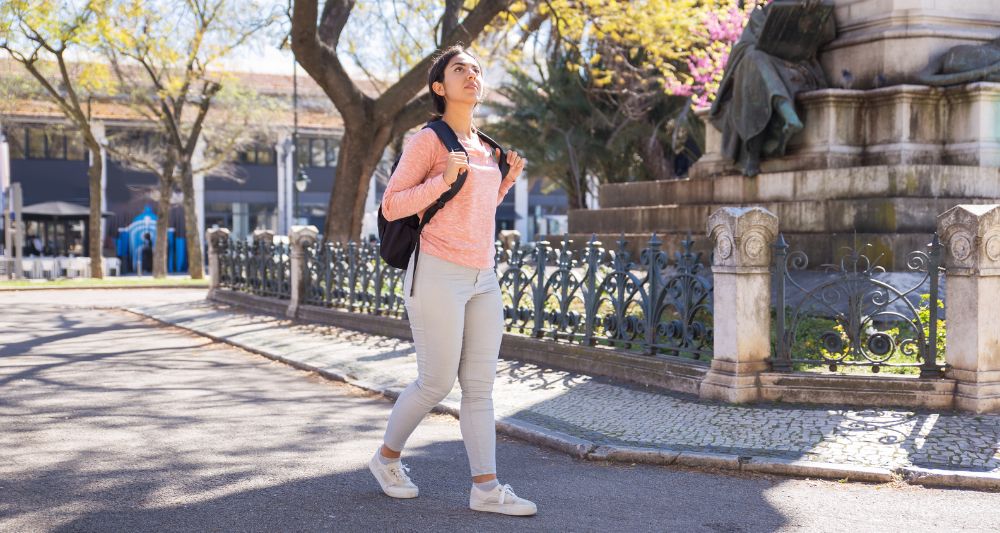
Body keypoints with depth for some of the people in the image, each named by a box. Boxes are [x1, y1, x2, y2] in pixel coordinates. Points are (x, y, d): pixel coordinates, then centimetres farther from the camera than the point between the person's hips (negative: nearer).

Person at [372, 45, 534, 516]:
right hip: (437, 276, -7)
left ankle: (485, 488, 4)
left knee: (480, 385, 2)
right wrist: (444, 180, -21)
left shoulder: (482, 148, 15)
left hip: (481, 279, 7)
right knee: (436, 383, 0)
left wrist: (508, 178, 10)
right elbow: (392, 207, -9)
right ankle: (387, 456, 23)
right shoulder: (426, 141, -6)